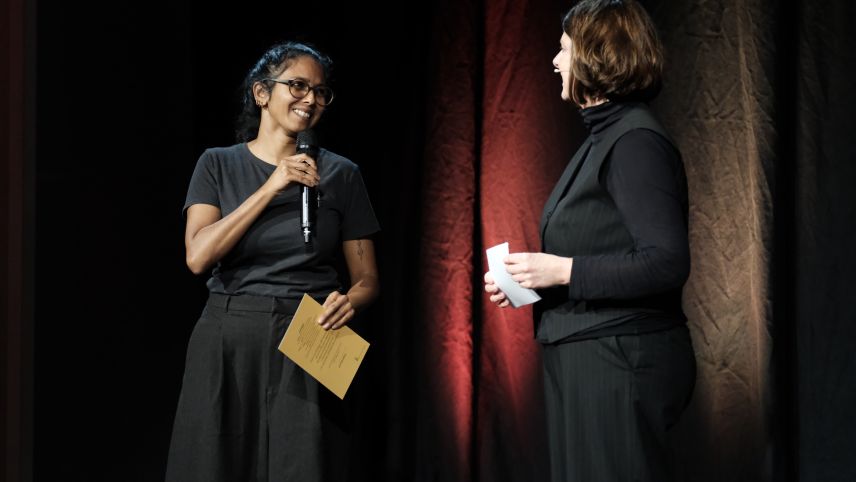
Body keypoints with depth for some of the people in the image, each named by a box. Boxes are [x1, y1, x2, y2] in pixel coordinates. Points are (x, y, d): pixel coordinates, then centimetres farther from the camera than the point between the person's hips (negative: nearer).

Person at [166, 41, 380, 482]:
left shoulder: (340, 174, 5)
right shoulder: (218, 165, 4)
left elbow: (366, 278, 7)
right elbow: (198, 256, -10)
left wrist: (349, 302, -17)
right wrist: (270, 189, -13)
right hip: (226, 345, 0)